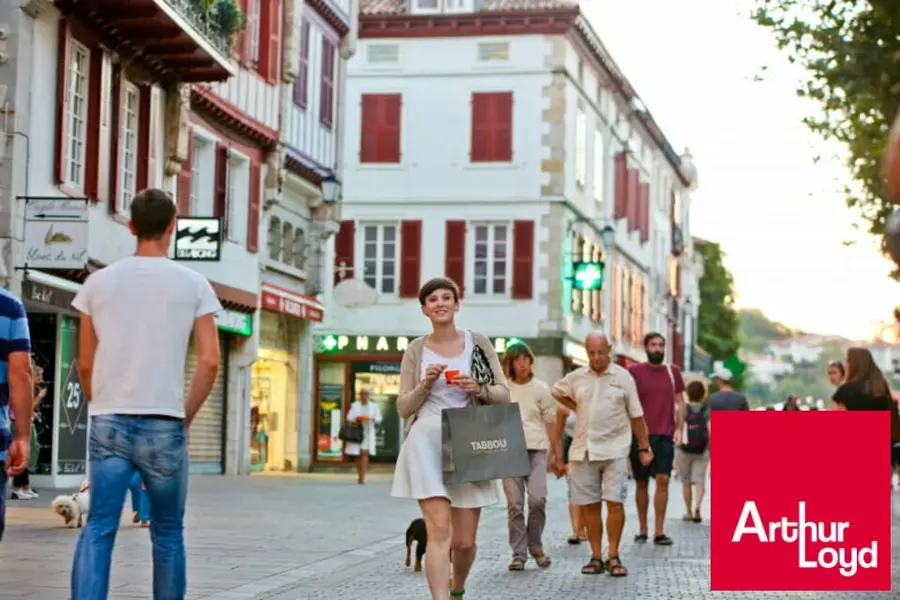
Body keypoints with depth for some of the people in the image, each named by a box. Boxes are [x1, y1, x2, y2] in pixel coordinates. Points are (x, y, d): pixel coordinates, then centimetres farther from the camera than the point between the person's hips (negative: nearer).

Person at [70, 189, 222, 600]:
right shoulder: (193, 284, 2)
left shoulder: (100, 282, 7)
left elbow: (85, 364, 9)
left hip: (109, 422, 1)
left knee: (98, 529, 0)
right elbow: (210, 361, -4)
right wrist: (186, 415, 7)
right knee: (168, 532, 11)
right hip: (163, 425, -1)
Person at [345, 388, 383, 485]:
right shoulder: (354, 405, 7)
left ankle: (362, 477, -18)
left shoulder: (373, 406, 9)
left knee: (365, 453, -13)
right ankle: (359, 476, 13)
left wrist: (373, 419, -12)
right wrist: (355, 419, -19)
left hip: (368, 432, -1)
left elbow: (379, 419, 8)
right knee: (358, 454, 0)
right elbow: (349, 418, 1)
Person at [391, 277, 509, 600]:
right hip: (427, 441, -1)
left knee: (464, 541, 7)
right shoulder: (416, 349, 7)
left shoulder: (478, 343, 7)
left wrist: (478, 389, -11)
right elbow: (403, 408, 8)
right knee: (439, 529, -18)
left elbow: (504, 394, 8)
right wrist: (425, 385, -9)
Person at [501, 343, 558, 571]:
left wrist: (554, 454, 7)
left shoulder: (541, 389, 9)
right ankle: (518, 553, 4)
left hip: (536, 450, 0)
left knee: (538, 499, -13)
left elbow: (551, 423, 11)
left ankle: (536, 546, 8)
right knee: (514, 504, -3)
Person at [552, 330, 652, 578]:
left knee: (615, 502, -8)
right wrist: (577, 408, 15)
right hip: (583, 451, 3)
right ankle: (596, 557, 13)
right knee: (589, 505, 4)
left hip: (614, 449, -2)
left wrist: (645, 447, 6)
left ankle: (613, 557, 0)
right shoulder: (576, 378, 8)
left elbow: (636, 416, 6)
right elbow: (557, 392, 27)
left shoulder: (623, 377, 2)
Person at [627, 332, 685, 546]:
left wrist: (679, 428, 0)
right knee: (641, 482, 6)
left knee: (663, 480, -8)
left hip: (665, 436, 1)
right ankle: (642, 530, 16)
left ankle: (659, 532, -6)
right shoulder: (634, 372, 0)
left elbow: (680, 402, 11)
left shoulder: (672, 371, 8)